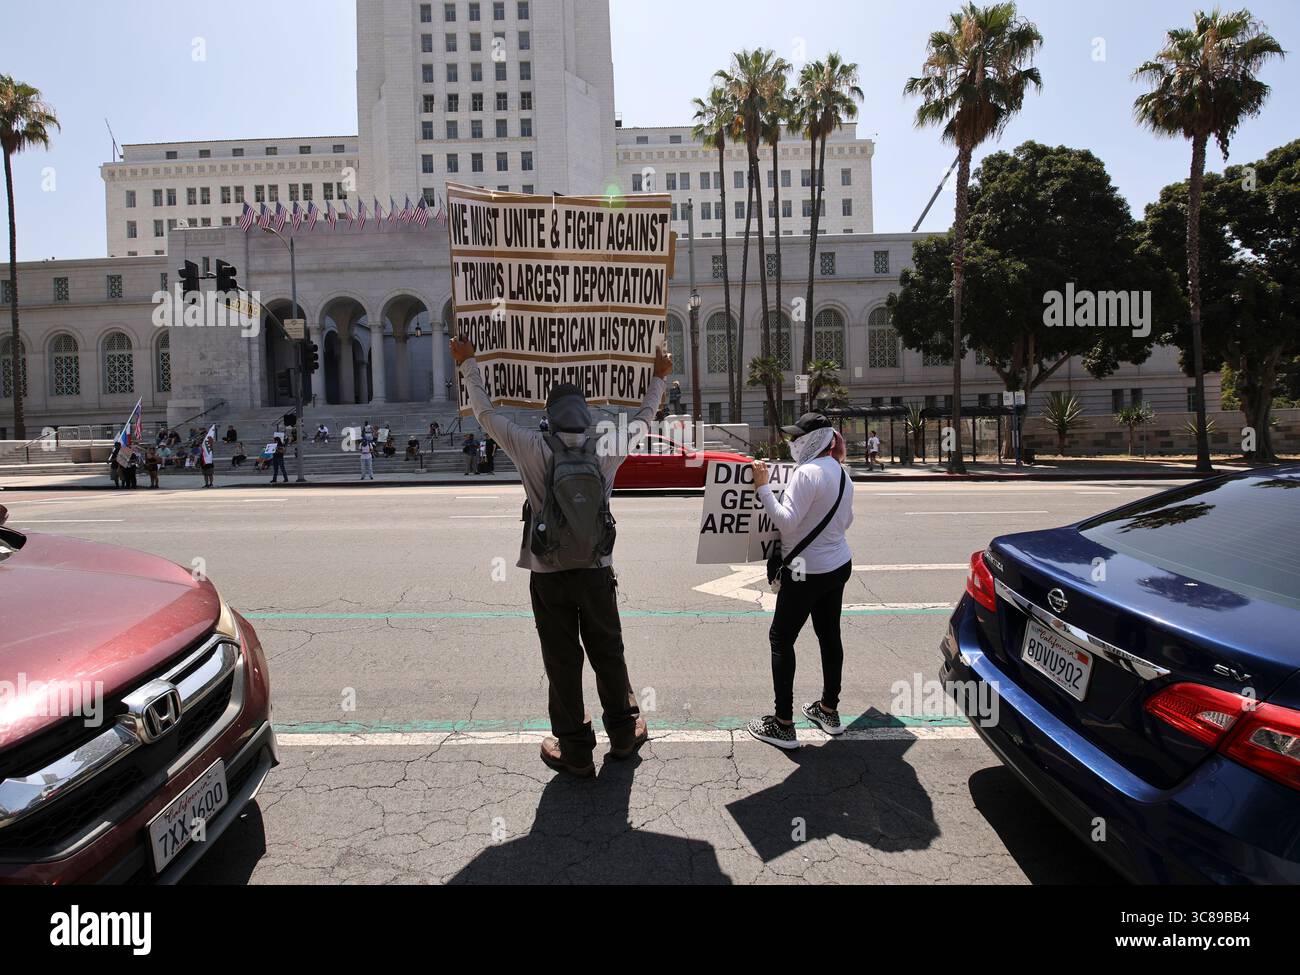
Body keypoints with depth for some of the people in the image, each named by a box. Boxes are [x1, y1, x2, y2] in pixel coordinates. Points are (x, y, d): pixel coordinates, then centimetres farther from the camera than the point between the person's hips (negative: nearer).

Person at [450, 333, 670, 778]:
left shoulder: (534, 449, -9)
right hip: (597, 570, 2)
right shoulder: (606, 449, -3)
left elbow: (487, 414, 3)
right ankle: (624, 732, 33)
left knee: (562, 662, 8)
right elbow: (642, 418, 14)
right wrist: (658, 377, 30)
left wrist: (468, 365, 16)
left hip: (549, 574, -2)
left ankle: (574, 749, 18)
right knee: (608, 653, 17)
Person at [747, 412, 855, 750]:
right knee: (829, 635, 17)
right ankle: (829, 710, 30)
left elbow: (786, 521, -24)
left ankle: (783, 725, 4)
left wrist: (762, 487, -23)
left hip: (808, 571, -9)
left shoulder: (807, 473, -21)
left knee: (781, 639, 0)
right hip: (839, 565, 9)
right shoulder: (841, 472, 9)